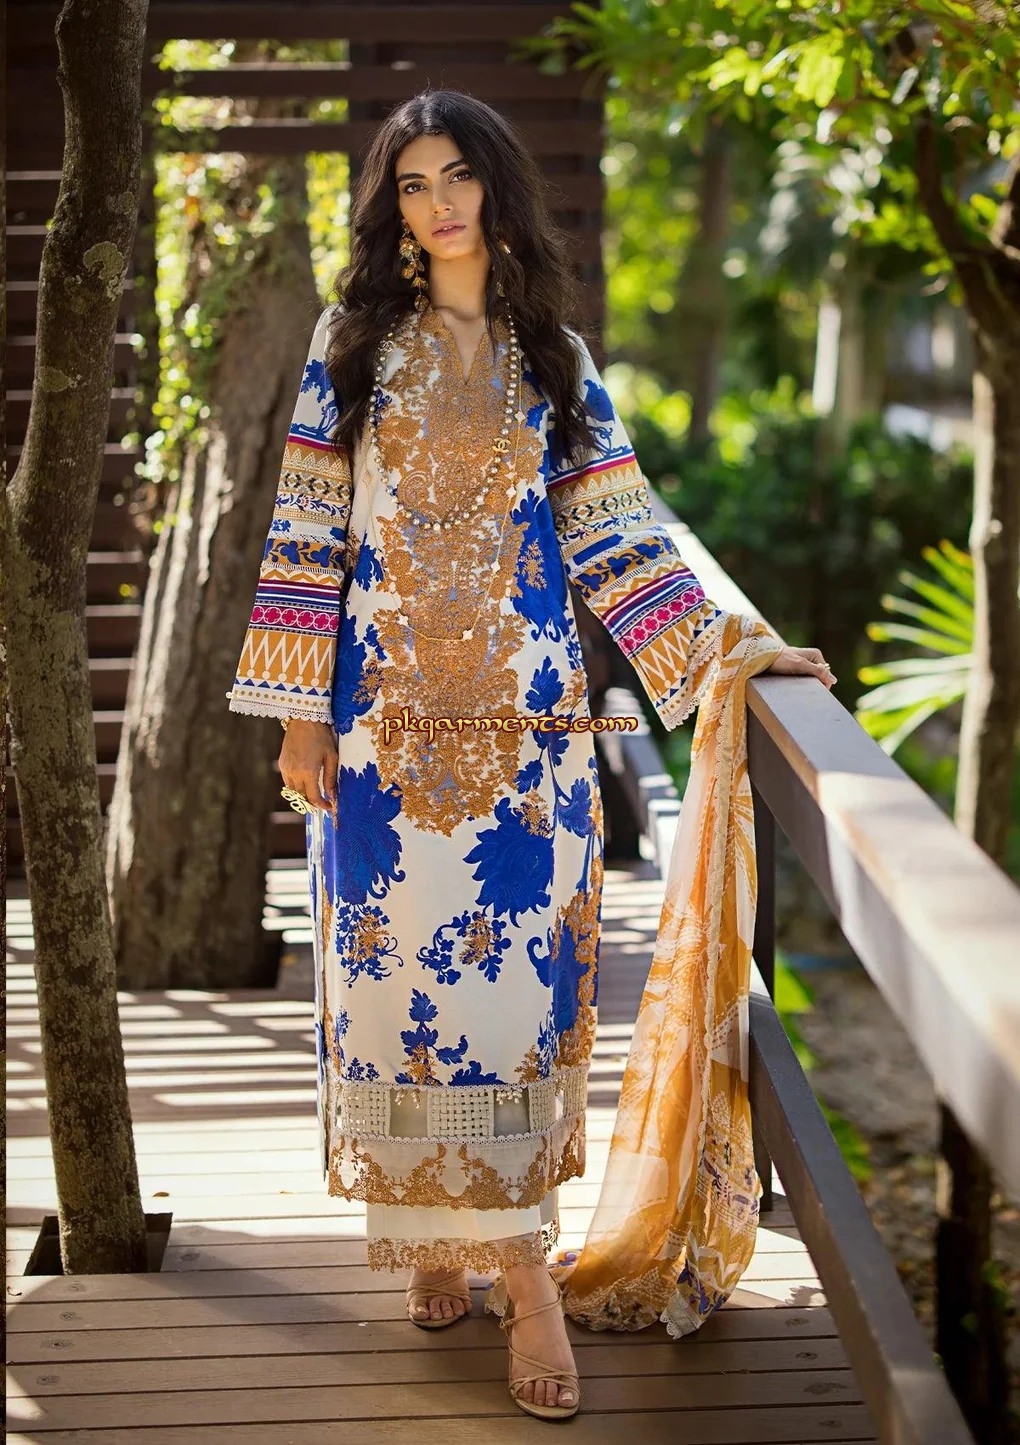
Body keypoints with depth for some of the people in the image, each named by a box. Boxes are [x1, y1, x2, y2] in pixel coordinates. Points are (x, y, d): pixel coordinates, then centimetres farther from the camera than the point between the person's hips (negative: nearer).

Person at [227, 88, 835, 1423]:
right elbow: (309, 528, 3)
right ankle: (428, 1229, 15)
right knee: (397, 960, 1)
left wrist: (732, 649, 0)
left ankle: (513, 1249, 1)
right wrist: (300, 707, -3)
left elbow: (617, 535, 8)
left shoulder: (553, 355, 9)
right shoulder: (354, 344, 6)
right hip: (387, 714, 0)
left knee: (517, 962, -4)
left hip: (526, 719, 0)